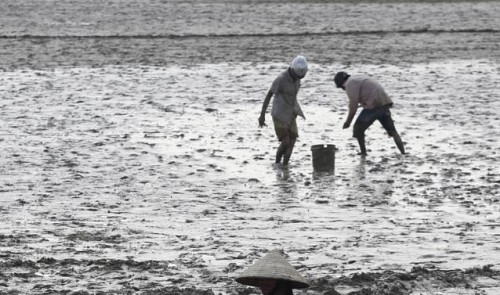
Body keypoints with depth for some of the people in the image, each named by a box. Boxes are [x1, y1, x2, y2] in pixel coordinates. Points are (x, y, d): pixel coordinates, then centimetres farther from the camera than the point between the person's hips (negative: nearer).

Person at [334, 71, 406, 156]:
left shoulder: (350, 84, -5)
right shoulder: (361, 78, 24)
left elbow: (353, 105, -8)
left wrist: (348, 121, 0)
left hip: (373, 106, -9)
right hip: (385, 103, 9)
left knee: (358, 129, 7)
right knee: (392, 130, 18)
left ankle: (363, 153, 10)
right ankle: (403, 153, 19)